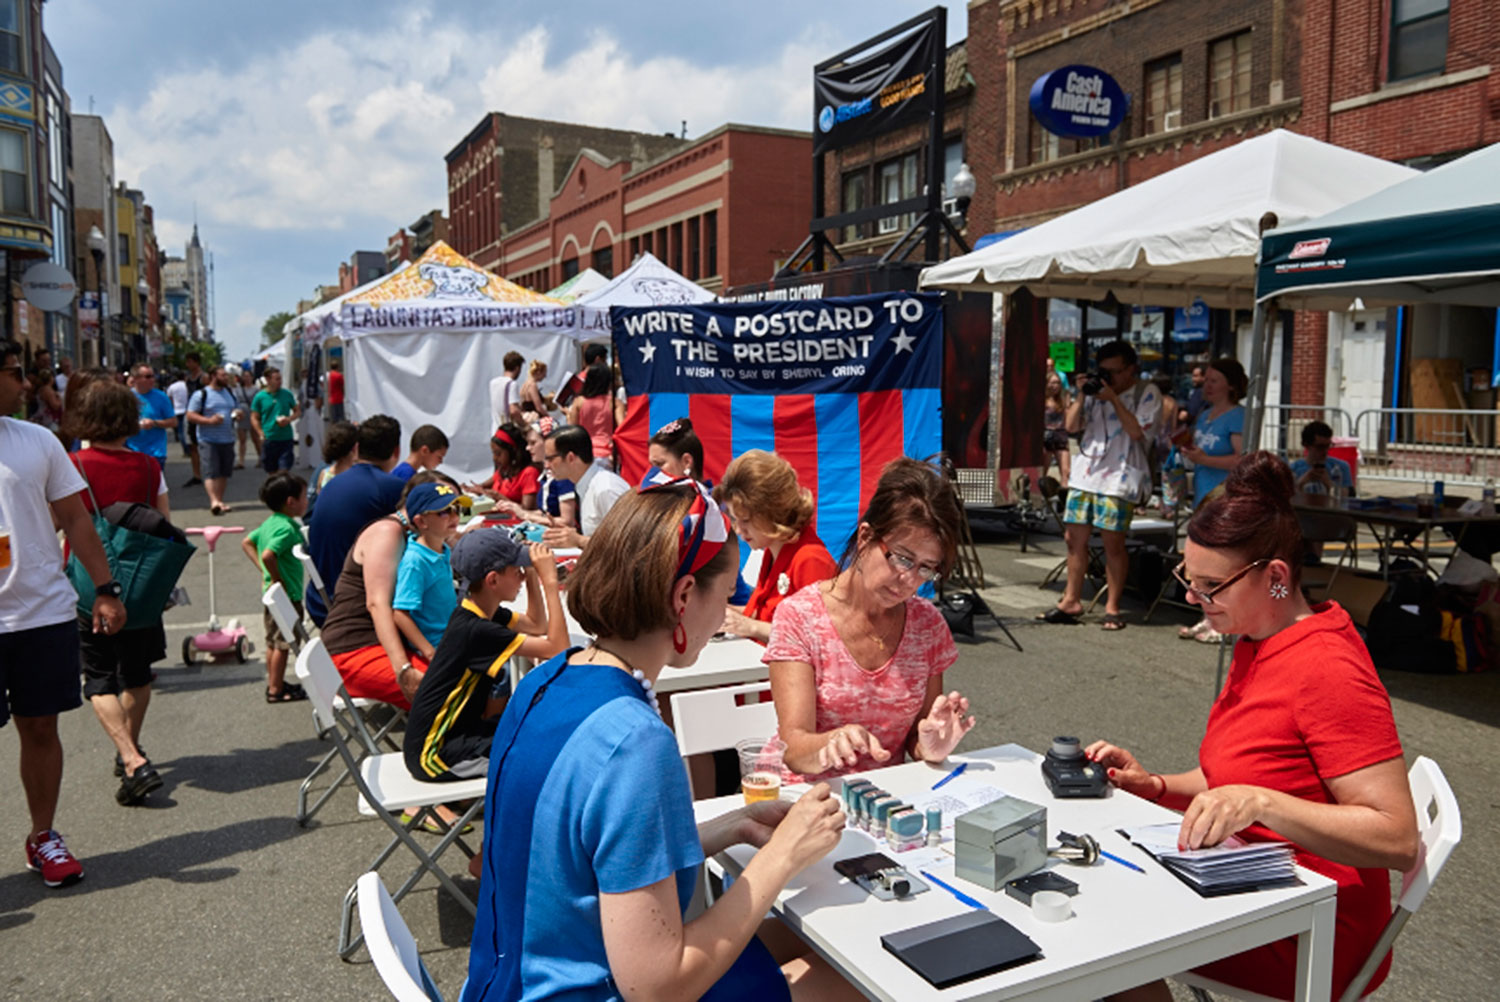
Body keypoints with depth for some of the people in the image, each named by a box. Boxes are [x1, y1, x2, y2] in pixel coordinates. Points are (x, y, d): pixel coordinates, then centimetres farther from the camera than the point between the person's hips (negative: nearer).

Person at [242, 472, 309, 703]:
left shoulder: (270, 523, 8)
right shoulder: (287, 528, -22)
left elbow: (247, 542, 18)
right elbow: (268, 555, -33)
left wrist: (263, 571, 14)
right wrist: (278, 579, -20)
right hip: (287, 595, -10)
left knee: (273, 641, 18)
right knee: (283, 643, 0)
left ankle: (274, 682, 30)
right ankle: (276, 690, 8)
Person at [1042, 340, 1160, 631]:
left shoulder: (1146, 393, -1)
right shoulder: (1096, 390, 13)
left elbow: (1138, 431, -15)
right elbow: (1072, 426, 8)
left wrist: (1113, 398, -15)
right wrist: (1081, 395, -3)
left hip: (1118, 479, -5)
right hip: (1085, 474, 5)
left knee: (1113, 542, -3)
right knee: (1075, 537, 6)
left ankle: (1112, 607, 8)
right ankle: (1071, 601, 16)